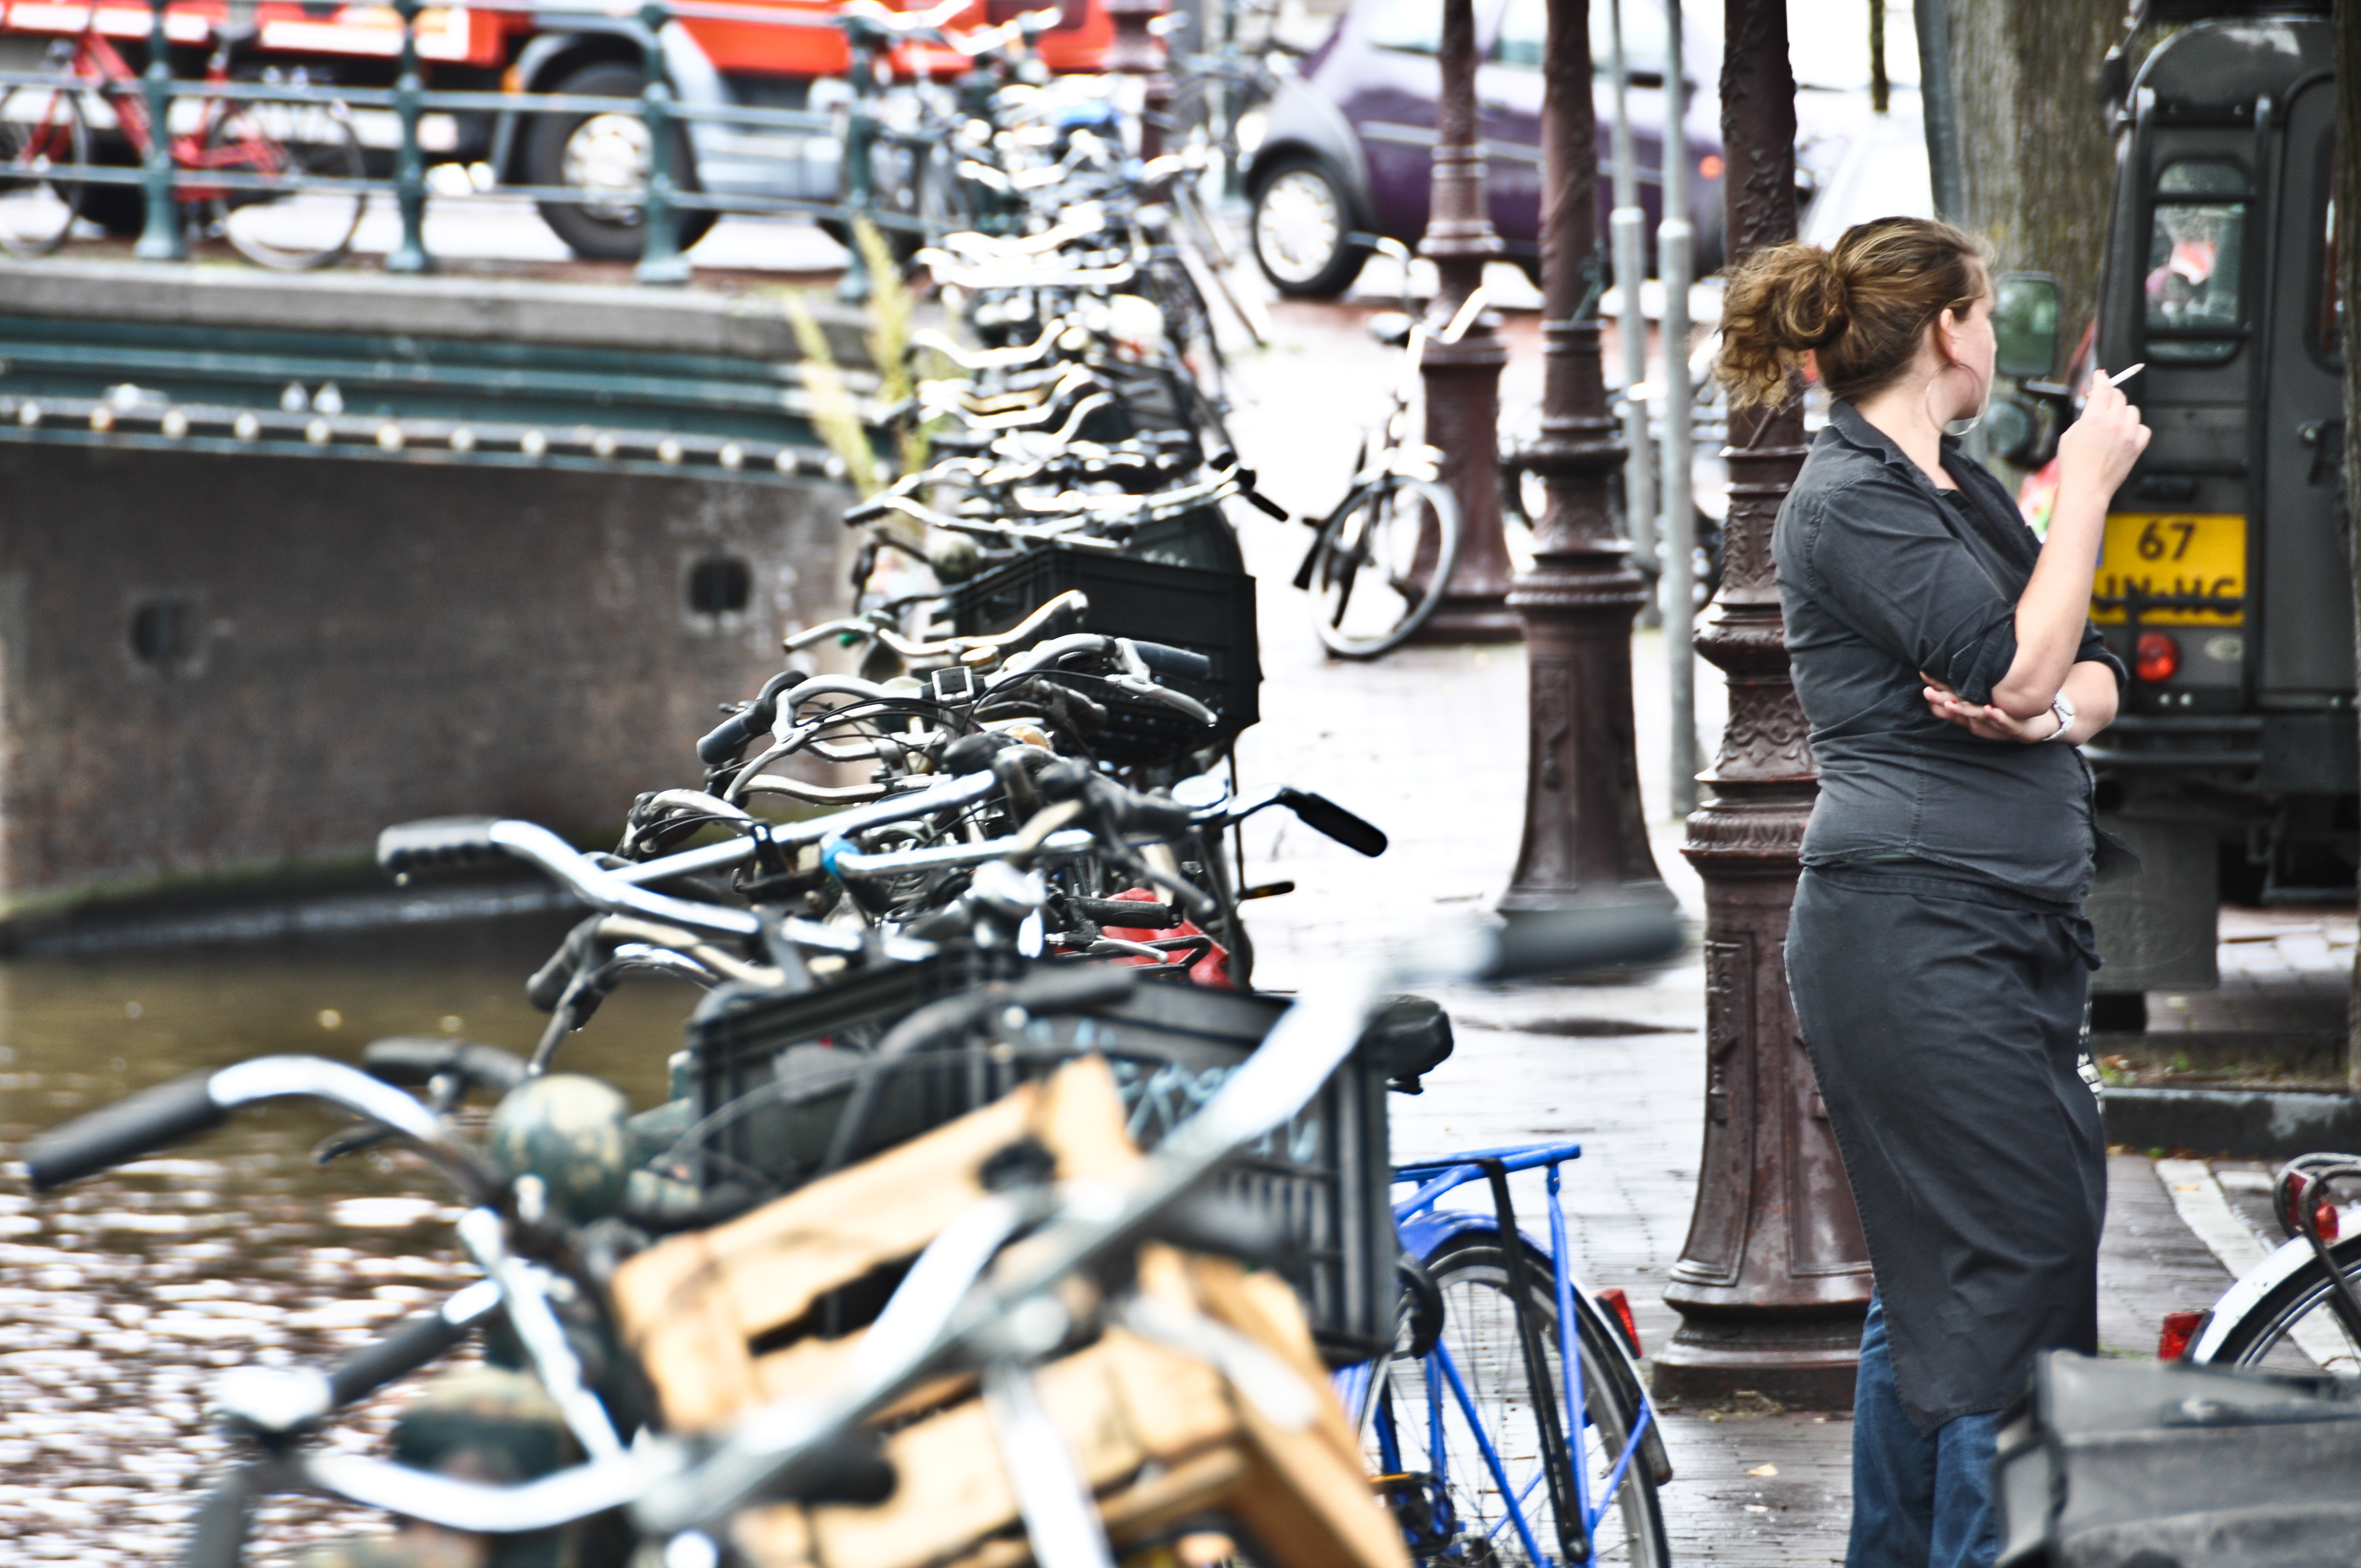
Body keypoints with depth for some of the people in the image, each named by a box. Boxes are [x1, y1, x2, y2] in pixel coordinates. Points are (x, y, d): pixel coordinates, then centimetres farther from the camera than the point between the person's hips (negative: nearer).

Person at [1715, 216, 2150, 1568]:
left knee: (1932, 1277, 14)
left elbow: (2093, 676, 14)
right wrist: (2088, 485, -11)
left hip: (2011, 930, 9)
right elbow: (2016, 665, -20)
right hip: (1915, 934, -9)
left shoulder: (1958, 484, 17)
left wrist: (2050, 709, -9)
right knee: (2020, 1256, -12)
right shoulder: (1850, 505, -11)